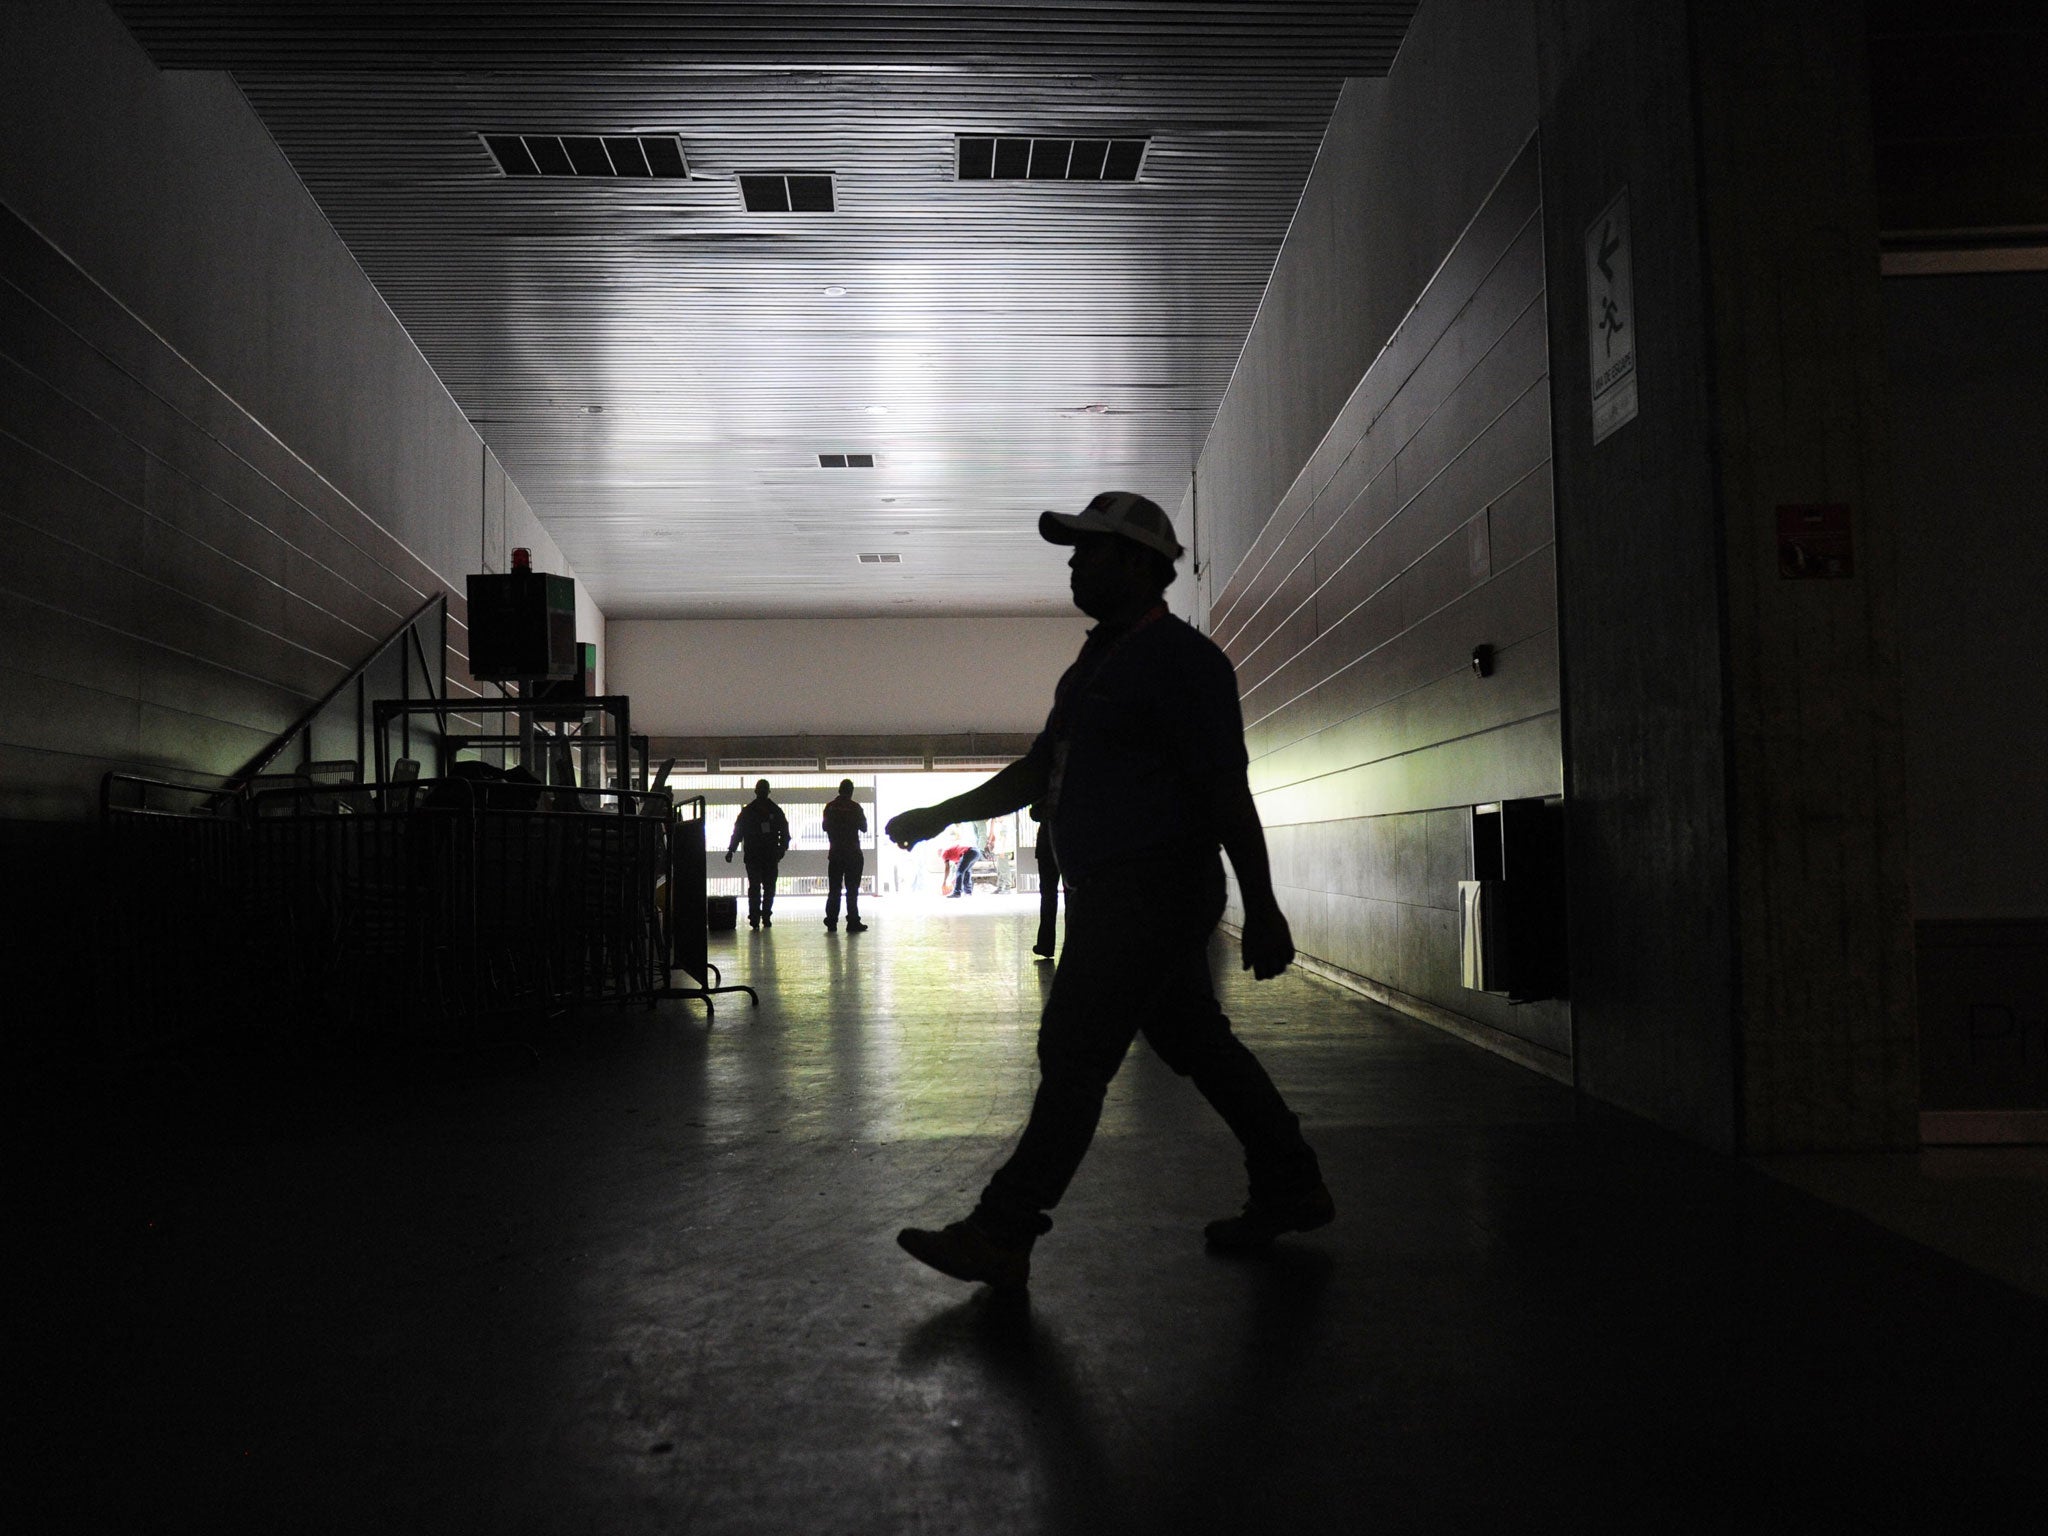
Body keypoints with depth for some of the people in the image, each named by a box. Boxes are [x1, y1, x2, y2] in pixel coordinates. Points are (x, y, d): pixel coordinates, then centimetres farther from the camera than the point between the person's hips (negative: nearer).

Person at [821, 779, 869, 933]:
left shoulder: (830, 807, 0)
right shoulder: (855, 807, -8)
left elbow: (825, 827, 12)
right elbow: (864, 828, -1)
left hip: (835, 853, 3)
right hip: (853, 854, -3)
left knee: (834, 889, 8)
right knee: (852, 889, -1)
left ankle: (831, 922, 6)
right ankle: (853, 923, -3)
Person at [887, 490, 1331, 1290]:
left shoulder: (1182, 660, -11)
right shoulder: (1096, 662, 18)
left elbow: (1229, 795, -15)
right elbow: (1039, 771, 21)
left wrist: (1263, 913, -17)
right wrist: (942, 814, 14)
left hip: (1153, 892, -10)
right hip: (1111, 894, 10)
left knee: (1074, 1052, -8)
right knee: (1197, 1045, 14)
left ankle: (1001, 1236, -3)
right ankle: (1291, 1189, 26)